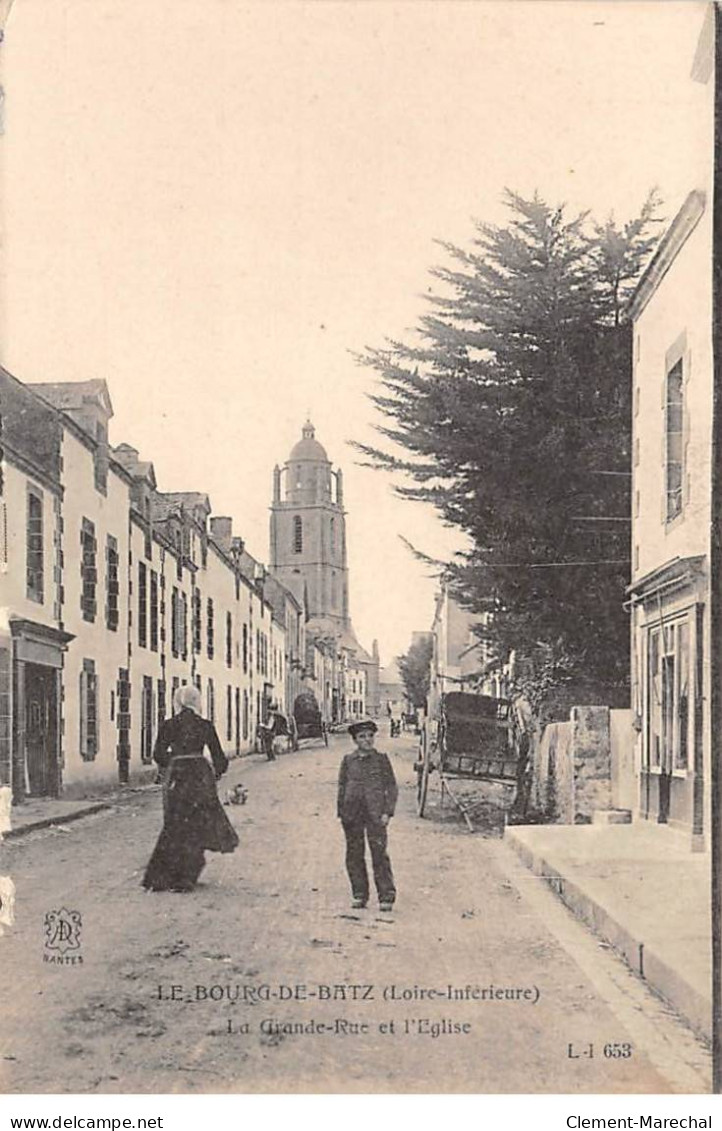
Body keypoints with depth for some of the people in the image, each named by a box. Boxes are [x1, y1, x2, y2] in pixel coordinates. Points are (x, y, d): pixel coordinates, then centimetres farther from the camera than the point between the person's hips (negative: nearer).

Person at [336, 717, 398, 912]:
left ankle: (386, 897, -4)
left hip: (375, 814, -2)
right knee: (354, 855, 6)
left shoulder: (381, 759, 4)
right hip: (352, 814, 3)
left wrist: (387, 812, -4)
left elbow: (392, 787, 5)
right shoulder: (348, 760, 9)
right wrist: (341, 812, 6)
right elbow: (342, 786, 13)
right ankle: (359, 895, 16)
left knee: (380, 854, -7)